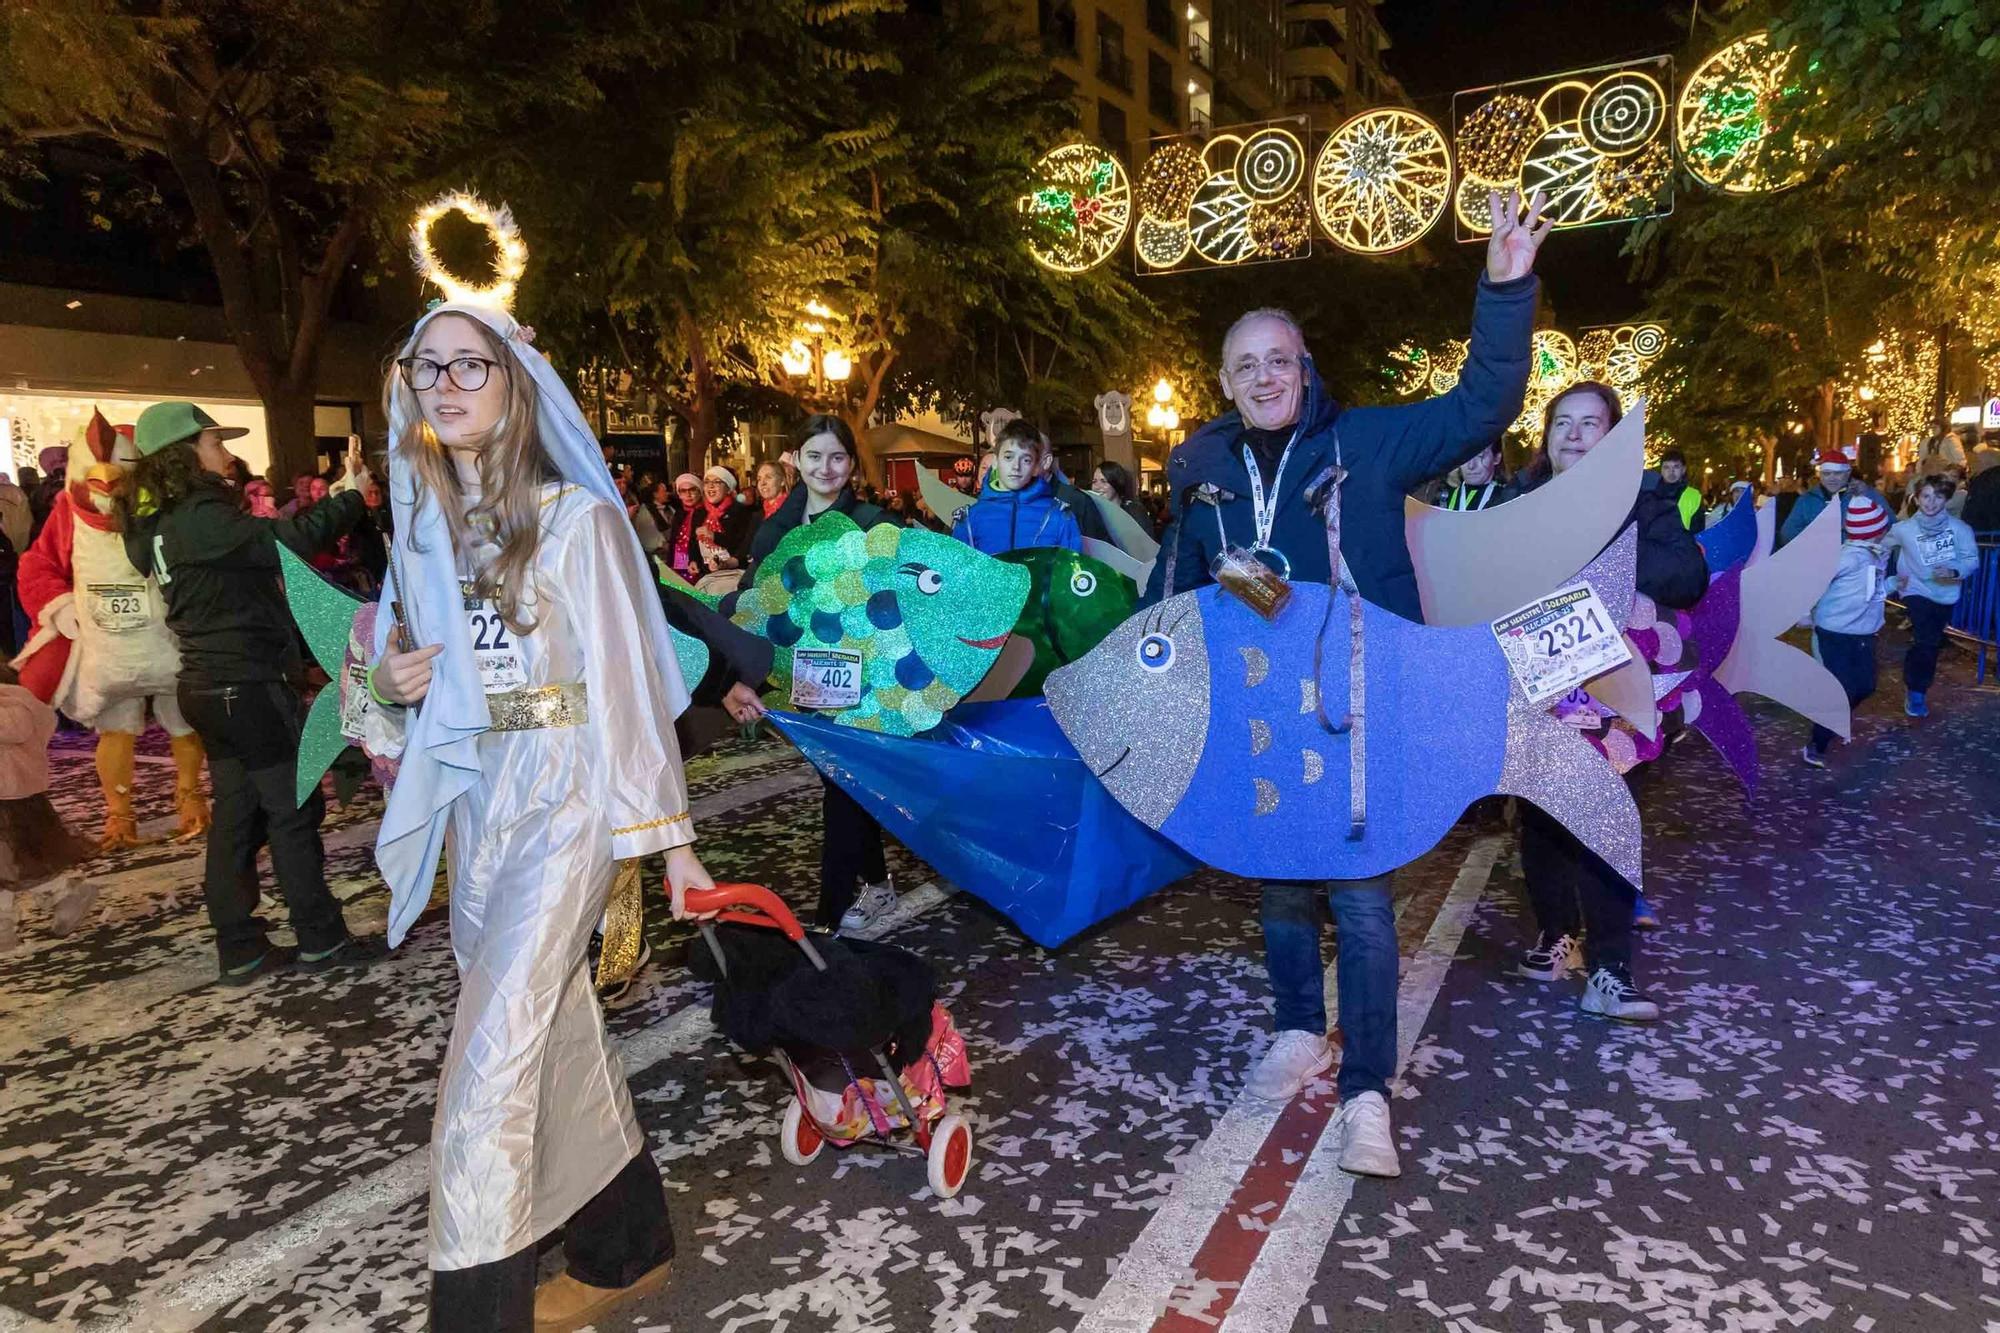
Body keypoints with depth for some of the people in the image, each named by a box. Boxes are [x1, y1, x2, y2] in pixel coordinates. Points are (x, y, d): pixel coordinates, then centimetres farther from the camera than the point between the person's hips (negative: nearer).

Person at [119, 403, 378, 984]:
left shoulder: (160, 523, 12)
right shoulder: (199, 517, -18)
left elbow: (256, 547, 15)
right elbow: (288, 540, -26)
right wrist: (351, 495, -15)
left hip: (212, 687, 10)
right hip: (249, 686, -10)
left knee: (237, 815, 13)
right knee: (294, 808, 0)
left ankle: (239, 950, 19)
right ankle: (320, 940, 9)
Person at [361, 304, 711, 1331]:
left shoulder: (574, 515, -9)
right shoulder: (422, 521, 9)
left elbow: (628, 680, -10)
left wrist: (666, 835, -11)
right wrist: (390, 684, -4)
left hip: (563, 796, -6)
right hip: (472, 802, 6)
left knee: (489, 1066, -9)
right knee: (558, 1028, 15)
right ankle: (624, 1250, 33)